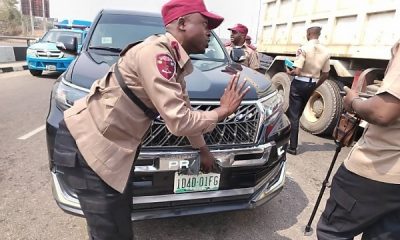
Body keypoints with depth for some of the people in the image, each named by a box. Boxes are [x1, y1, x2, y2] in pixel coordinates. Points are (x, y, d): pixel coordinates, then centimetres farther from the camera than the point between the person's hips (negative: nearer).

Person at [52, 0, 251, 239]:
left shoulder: (174, 60, 8)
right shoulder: (156, 52, -23)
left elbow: (185, 113, 18)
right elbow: (179, 121, -26)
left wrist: (203, 149, 27)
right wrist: (222, 111, -9)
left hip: (112, 145, 9)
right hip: (85, 143, -9)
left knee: (121, 218, 23)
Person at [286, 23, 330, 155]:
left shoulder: (303, 48, -15)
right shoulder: (325, 51, 4)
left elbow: (297, 71, -22)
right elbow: (325, 75, 8)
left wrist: (289, 72, 0)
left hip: (299, 83, -6)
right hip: (312, 84, 6)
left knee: (293, 115, 0)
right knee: (297, 113, 19)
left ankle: (293, 147, 1)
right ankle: (290, 139, 33)